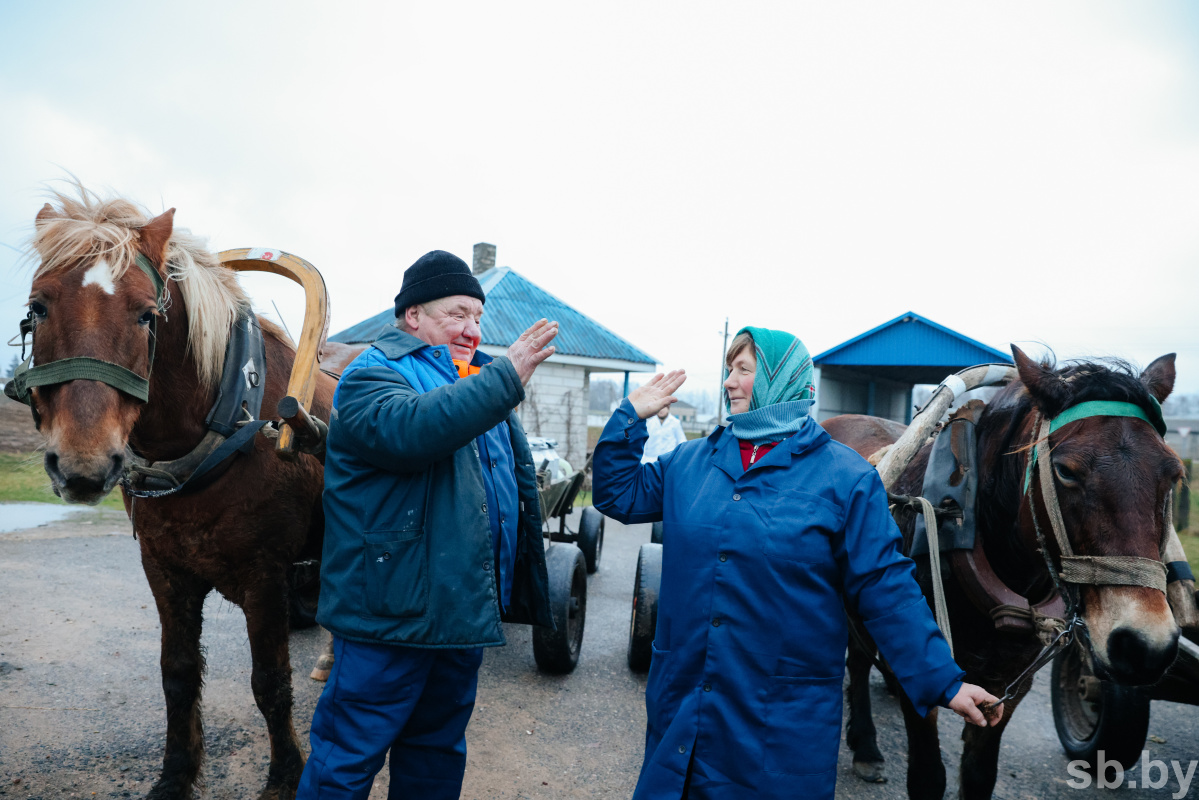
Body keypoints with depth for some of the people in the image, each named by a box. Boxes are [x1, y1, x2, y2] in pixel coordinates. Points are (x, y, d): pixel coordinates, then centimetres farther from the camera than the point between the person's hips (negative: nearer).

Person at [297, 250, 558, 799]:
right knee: (348, 756, 4)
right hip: (392, 610, -8)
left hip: (465, 607, 8)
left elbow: (515, 472, 26)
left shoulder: (477, 379, 16)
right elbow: (410, 427, -33)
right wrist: (506, 378, -32)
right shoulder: (373, 375, -9)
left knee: (438, 747, 22)